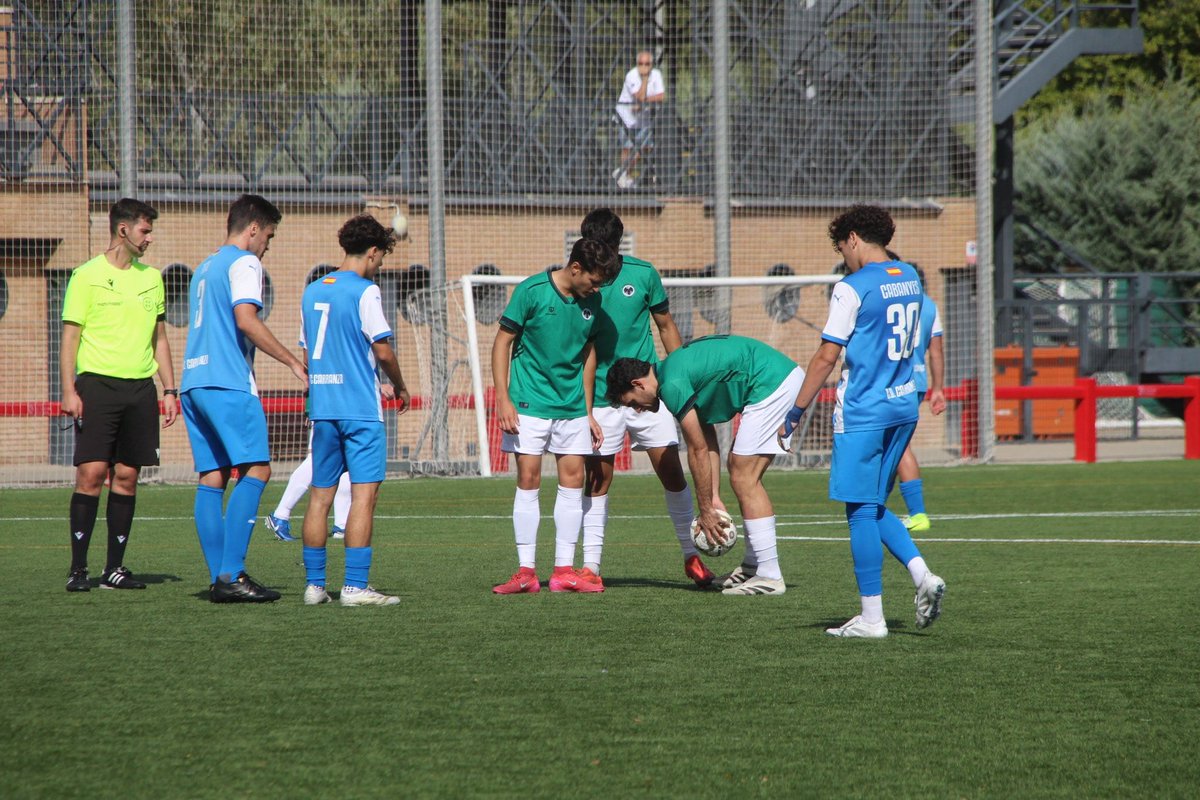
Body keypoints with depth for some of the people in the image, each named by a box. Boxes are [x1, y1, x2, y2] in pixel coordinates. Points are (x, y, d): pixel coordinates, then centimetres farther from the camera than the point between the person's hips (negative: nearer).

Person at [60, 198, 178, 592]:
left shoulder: (151, 278, 15)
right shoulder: (87, 276, -1)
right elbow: (70, 338, -3)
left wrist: (170, 389, 14)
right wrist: (69, 392, -12)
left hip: (140, 387, 5)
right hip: (98, 383, -5)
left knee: (127, 477, 3)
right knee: (91, 473, -11)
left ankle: (114, 568, 8)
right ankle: (78, 569, -7)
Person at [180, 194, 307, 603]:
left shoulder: (205, 267, 24)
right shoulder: (243, 263, -3)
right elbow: (246, 320, -17)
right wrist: (293, 362, -12)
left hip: (194, 381, 9)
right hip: (228, 384, -9)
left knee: (212, 478, 5)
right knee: (255, 470, -9)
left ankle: (219, 577, 1)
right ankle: (231, 573, -18)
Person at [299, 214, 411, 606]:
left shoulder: (312, 291, 13)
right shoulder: (364, 291, -9)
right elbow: (383, 349, -11)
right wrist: (400, 386, 5)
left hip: (322, 407, 7)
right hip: (360, 408, -7)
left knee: (320, 495, 10)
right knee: (364, 493, -7)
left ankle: (314, 583, 11)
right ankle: (355, 585, -12)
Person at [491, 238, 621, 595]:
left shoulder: (591, 302, 4)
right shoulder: (531, 291, -10)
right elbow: (502, 342, -6)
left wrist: (588, 412, 15)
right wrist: (503, 398, -13)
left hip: (572, 406, 5)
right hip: (530, 403, -5)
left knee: (572, 481, 2)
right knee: (528, 480, -5)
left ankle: (564, 570, 7)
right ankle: (526, 572, -2)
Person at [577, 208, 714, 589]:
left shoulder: (643, 274, 0)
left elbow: (667, 327, 10)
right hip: (600, 396, -1)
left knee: (672, 472, -1)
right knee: (596, 481, 1)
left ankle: (691, 555, 10)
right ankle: (590, 564, 7)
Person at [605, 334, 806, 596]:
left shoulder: (672, 385, -12)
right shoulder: (677, 370, 18)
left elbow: (698, 450, -8)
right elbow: (708, 444, 19)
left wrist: (706, 509, 0)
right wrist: (713, 499, 15)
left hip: (772, 385, -10)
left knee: (744, 478, -6)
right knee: (742, 470, 16)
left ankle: (769, 576, -7)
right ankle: (754, 566, 21)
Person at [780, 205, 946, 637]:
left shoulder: (852, 289, -13)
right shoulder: (910, 280, 10)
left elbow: (827, 357, -13)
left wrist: (796, 412, -7)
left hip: (862, 412, -7)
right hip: (904, 407, 7)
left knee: (861, 510, -1)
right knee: (875, 507, 17)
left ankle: (872, 617, 0)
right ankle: (922, 574, -3)